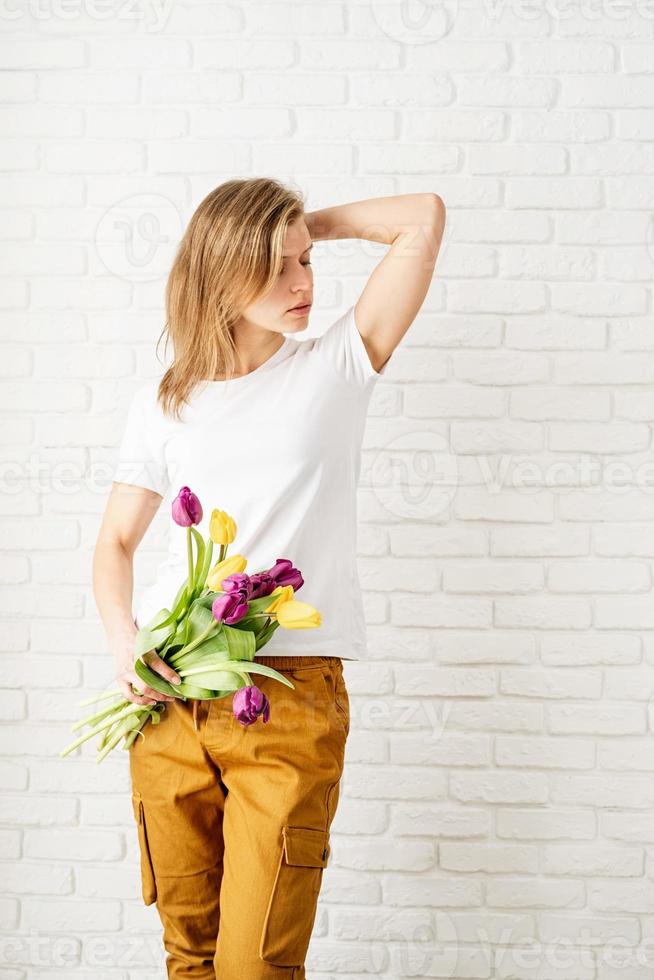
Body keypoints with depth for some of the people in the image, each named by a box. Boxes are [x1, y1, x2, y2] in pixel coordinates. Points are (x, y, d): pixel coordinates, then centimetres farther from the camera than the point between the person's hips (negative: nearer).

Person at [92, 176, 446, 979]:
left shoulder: (335, 366, 6)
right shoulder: (162, 403, 12)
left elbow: (424, 218, 1)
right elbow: (116, 541, 15)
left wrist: (314, 223, 11)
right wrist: (122, 637, -3)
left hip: (291, 693, -2)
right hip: (169, 692, 3)